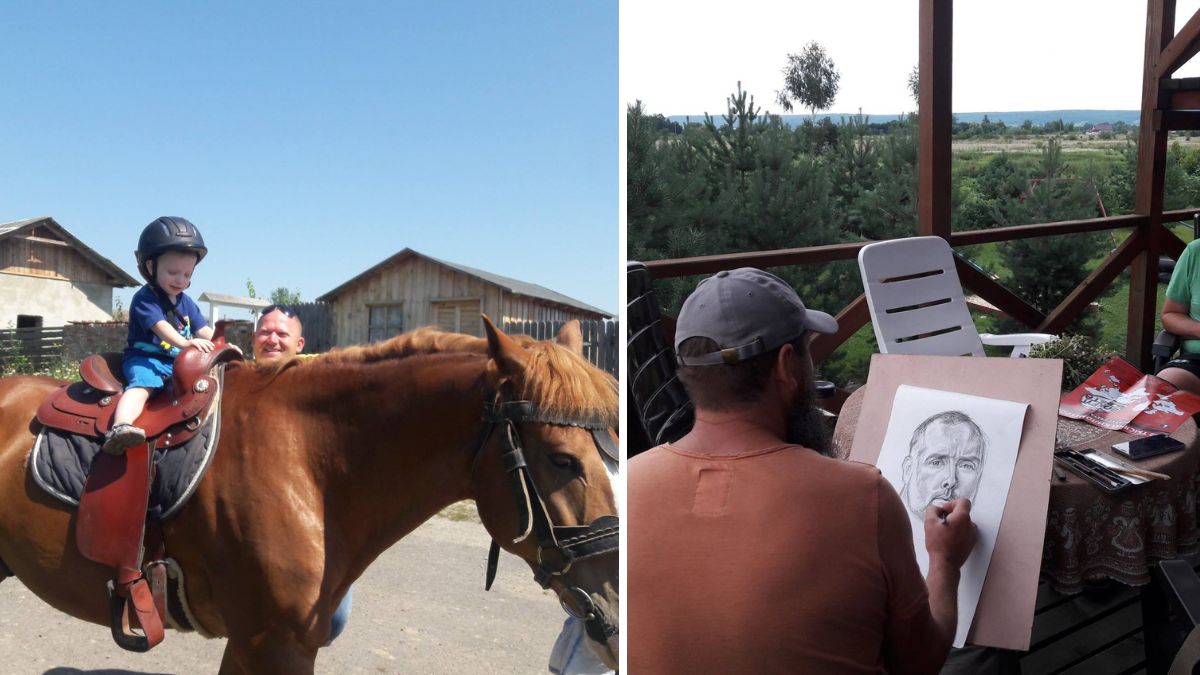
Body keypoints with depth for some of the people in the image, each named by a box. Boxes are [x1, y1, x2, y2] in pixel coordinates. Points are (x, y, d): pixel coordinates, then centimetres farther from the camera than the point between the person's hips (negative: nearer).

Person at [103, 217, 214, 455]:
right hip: (144, 359, -8)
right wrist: (185, 342, -43)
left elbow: (204, 331, 8)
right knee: (143, 383, -34)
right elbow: (160, 326, -26)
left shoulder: (186, 303, 15)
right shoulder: (144, 299, -8)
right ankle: (120, 428, -55)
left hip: (178, 363, 8)